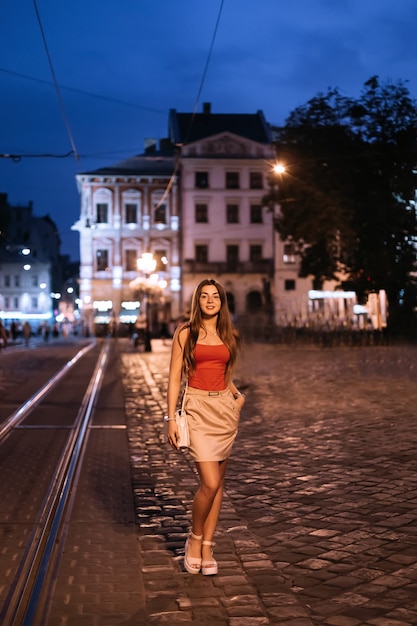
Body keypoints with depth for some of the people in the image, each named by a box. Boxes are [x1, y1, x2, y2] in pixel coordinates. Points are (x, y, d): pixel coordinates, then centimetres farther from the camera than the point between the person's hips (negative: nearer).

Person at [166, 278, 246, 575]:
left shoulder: (228, 335, 11)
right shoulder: (186, 333, -1)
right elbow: (175, 377, -3)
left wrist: (237, 394, 4)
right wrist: (171, 418, -9)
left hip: (225, 409, 5)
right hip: (198, 408, -5)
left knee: (217, 483, 7)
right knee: (210, 483, -13)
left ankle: (207, 548, 18)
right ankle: (194, 539, 12)